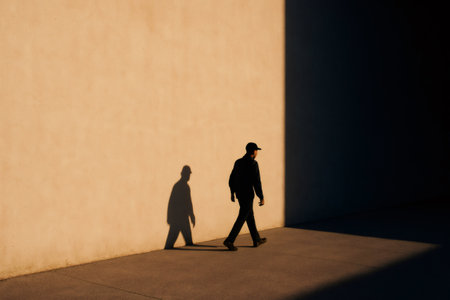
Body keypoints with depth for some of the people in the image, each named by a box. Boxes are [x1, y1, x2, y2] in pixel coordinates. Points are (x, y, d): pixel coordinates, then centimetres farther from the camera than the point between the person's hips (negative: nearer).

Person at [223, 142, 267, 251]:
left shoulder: (238, 162, 8)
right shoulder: (253, 163, -15)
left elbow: (231, 179, 13)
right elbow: (256, 182, -18)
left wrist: (232, 192, 22)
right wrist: (261, 197, -12)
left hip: (239, 193, 8)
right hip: (248, 194, -8)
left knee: (250, 216, 17)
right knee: (242, 218, -4)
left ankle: (257, 240, 26)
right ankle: (229, 240, -8)